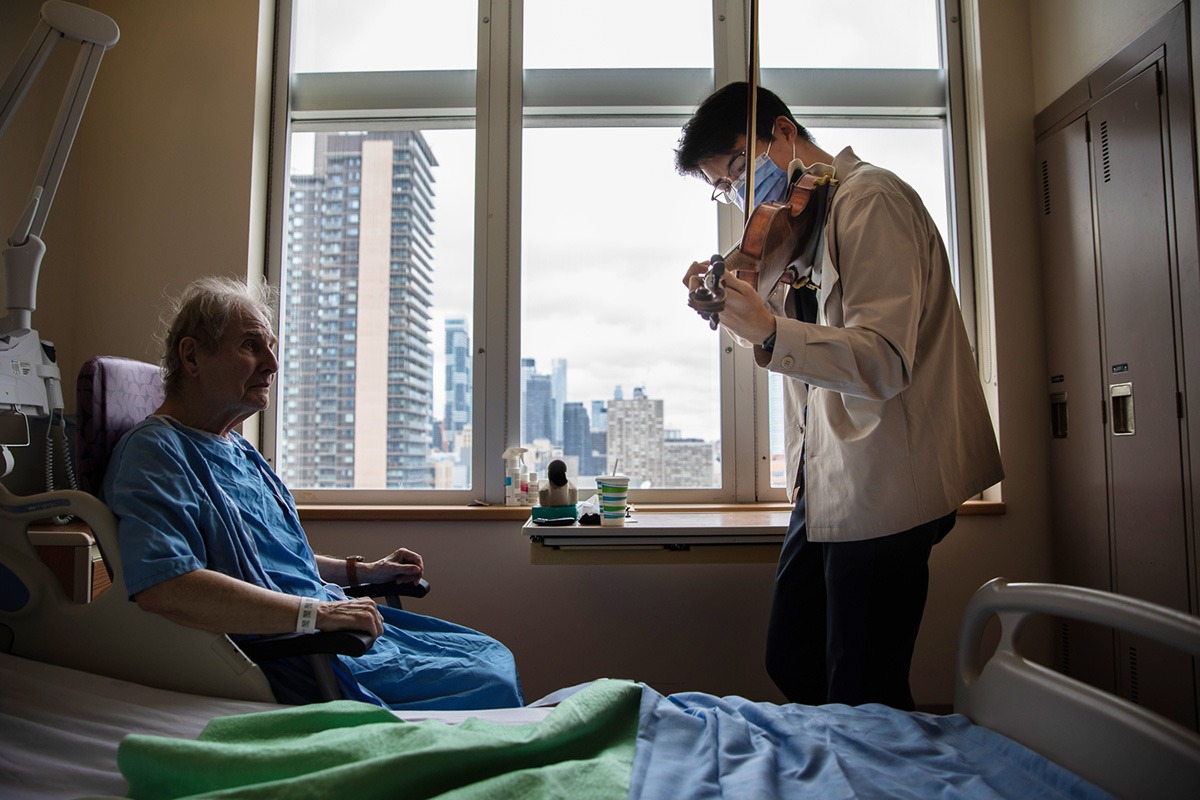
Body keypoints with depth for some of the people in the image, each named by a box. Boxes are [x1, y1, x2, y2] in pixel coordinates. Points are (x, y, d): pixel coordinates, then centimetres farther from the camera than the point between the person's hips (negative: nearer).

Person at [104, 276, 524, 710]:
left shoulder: (240, 451, 18)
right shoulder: (154, 451, -14)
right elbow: (162, 587, -31)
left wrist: (361, 570, 21)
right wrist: (316, 613, -30)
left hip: (343, 625, 10)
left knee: (493, 655, 10)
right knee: (490, 688, -15)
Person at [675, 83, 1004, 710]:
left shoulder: (870, 199, -12)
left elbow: (885, 361, -21)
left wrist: (770, 332, -34)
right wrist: (736, 300, 3)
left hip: (879, 489, -9)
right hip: (824, 484, 9)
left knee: (863, 700, 0)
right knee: (791, 666, 16)